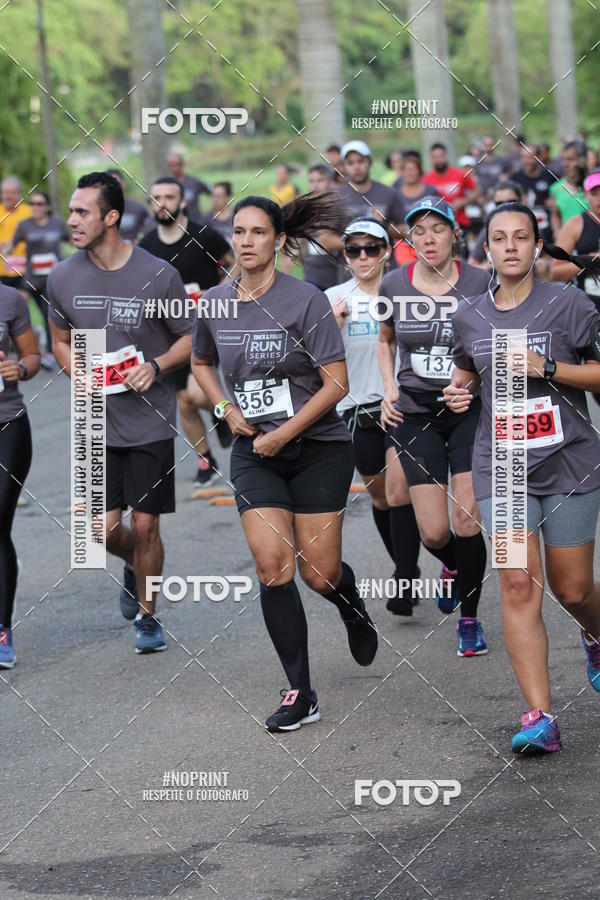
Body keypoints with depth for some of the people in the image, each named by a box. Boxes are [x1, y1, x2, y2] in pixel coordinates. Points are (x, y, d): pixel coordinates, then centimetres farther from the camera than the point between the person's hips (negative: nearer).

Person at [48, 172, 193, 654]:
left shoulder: (158, 276, -11)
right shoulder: (63, 278, -2)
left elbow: (191, 338, 1)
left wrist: (157, 366, -17)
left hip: (151, 420, -2)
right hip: (97, 421, 3)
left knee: (145, 526, 1)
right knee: (105, 529, 0)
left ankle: (147, 613, 23)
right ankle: (135, 568, 35)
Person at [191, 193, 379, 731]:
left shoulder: (305, 301, -13)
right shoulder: (214, 304, 1)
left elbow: (337, 383, -13)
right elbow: (202, 364, 21)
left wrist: (283, 434, -16)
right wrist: (228, 410, 3)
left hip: (318, 449, -3)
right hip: (254, 453, 3)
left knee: (320, 572, -1)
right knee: (273, 566, -10)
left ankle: (354, 610, 39)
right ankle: (301, 696, -4)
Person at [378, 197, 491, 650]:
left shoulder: (480, 283, -7)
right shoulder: (394, 285, -1)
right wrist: (390, 389, 4)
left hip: (469, 409, -1)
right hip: (416, 412, 1)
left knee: (467, 519, -9)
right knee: (434, 531, -4)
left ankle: (470, 617, 12)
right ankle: (452, 567, 34)